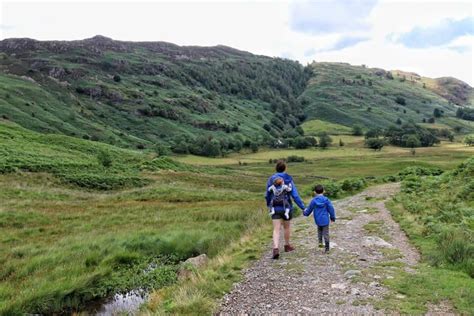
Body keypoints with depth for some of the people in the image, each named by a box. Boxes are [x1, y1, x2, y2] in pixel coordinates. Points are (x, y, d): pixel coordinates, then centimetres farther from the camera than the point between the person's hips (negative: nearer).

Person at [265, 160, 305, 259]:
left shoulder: (271, 179, -3)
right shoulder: (289, 180, -8)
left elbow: (267, 195, 5)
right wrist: (303, 207, -7)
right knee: (287, 227, 21)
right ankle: (287, 245, 36)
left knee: (276, 229, -2)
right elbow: (295, 195, -12)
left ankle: (276, 249, -20)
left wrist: (268, 204, 25)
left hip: (275, 208, 0)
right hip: (286, 207, 0)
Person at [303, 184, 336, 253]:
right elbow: (331, 209, -4)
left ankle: (320, 242, 11)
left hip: (318, 220, 1)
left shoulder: (313, 201, -4)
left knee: (319, 230, 27)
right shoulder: (326, 200, -7)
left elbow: (309, 210, 7)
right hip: (325, 220, -1)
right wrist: (332, 217, 11)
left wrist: (304, 212, 29)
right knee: (326, 234, 5)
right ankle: (327, 249, 8)